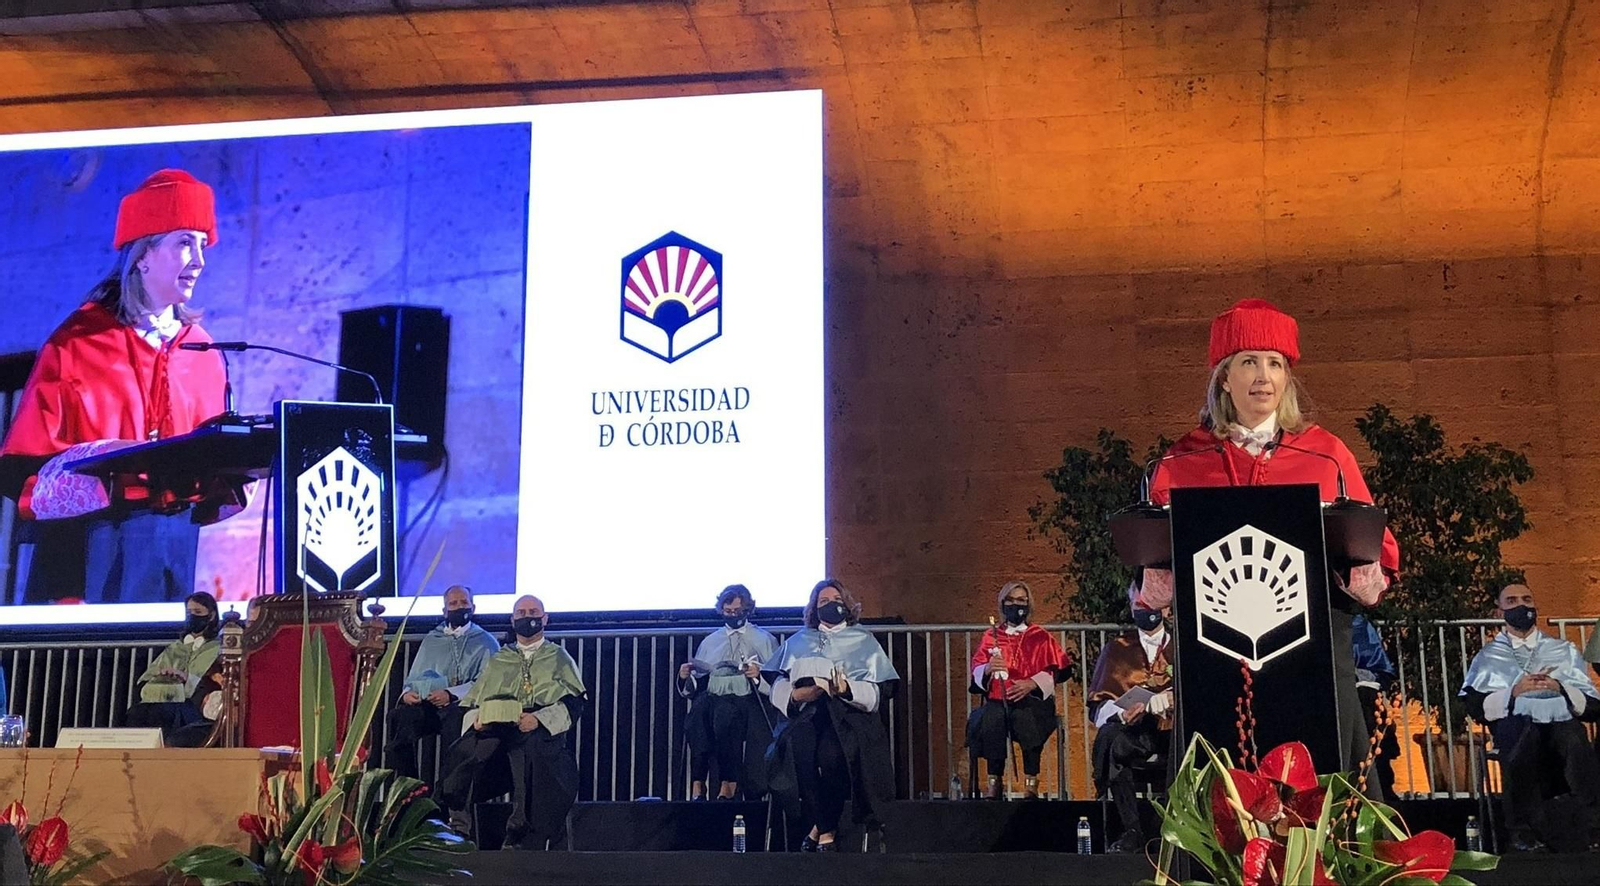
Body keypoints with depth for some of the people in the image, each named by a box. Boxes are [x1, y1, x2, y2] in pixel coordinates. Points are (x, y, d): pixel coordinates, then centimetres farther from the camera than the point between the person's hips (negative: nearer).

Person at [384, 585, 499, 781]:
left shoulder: (485, 642, 13)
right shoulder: (431, 640, 27)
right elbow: (413, 678, 23)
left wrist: (451, 695, -16)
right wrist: (407, 692, -2)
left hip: (462, 706, -3)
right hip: (426, 706, 4)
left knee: (455, 717, -40)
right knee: (400, 715, -30)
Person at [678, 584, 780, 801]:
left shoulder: (764, 640, 17)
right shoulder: (709, 642, 26)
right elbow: (693, 688, 22)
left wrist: (759, 675, -13)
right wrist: (685, 677, 1)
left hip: (748, 700, -2)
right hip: (713, 699, 3)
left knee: (725, 711, -38)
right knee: (700, 705, -34)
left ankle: (728, 786, -35)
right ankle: (697, 785, -36)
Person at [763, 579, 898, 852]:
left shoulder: (863, 640, 18)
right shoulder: (799, 641, 25)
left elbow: (881, 690, 6)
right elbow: (778, 684, 14)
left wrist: (847, 689, -12)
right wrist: (794, 694, -8)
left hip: (848, 712, -1)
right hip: (805, 711, 2)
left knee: (832, 750, -35)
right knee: (797, 745, -33)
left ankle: (822, 828, -20)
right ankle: (826, 831, -21)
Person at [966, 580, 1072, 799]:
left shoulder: (1040, 637, 15)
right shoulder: (991, 636, 18)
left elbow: (1051, 673, 2)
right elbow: (977, 671, 7)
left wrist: (1031, 684, -17)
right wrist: (988, 669, -16)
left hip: (1032, 700, -1)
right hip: (998, 699, 1)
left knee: (1025, 716, -37)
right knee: (991, 719, -34)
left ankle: (1031, 781, -34)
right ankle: (994, 781, -29)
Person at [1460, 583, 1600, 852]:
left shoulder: (1564, 651, 26)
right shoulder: (1489, 656, 22)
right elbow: (1476, 707, 6)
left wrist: (1560, 688, -3)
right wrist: (1514, 692, -7)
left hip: (1561, 722, 1)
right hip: (1515, 726, -1)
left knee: (1572, 736, -37)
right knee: (1521, 727, -38)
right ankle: (1523, 830, -31)